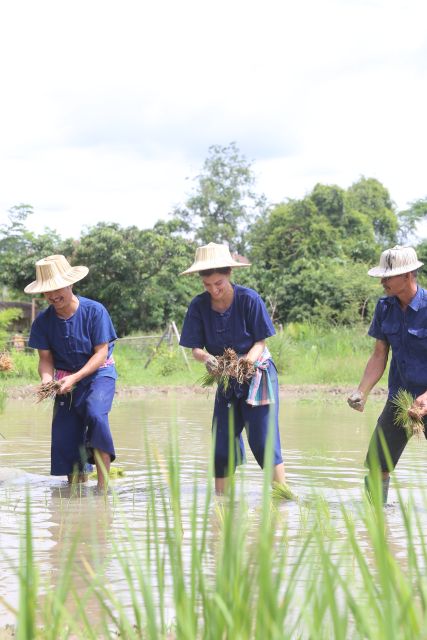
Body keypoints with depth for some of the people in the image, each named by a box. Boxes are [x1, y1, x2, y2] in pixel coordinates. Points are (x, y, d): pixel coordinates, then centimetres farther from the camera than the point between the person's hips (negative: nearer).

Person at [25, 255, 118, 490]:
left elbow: (101, 352, -16)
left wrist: (75, 378, -28)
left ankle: (103, 485, -25)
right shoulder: (43, 320, -8)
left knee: (95, 415, -31)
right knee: (64, 435, -1)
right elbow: (46, 358, -4)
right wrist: (46, 378, -27)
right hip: (66, 379, 4)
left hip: (98, 373, -4)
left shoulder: (94, 311, -18)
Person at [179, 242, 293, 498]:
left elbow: (260, 342, -13)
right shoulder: (199, 306, -9)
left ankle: (282, 492, -5)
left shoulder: (249, 299, -18)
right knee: (222, 440, 2)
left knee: (262, 439, -11)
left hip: (257, 373, -4)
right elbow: (196, 348, -8)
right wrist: (207, 358, -31)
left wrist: (245, 362, -32)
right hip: (226, 380, 4)